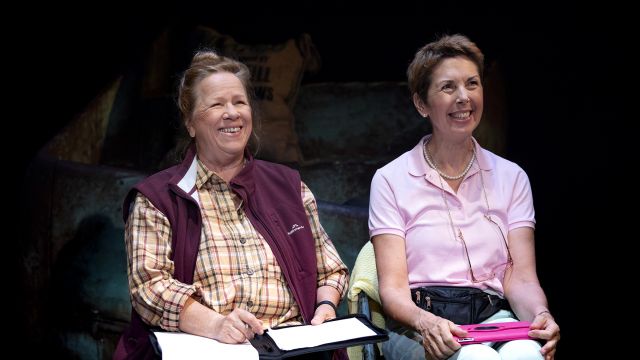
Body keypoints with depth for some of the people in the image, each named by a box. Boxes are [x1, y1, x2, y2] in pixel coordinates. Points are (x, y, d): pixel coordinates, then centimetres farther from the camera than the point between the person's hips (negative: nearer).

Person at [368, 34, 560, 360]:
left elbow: (520, 277, 5)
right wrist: (427, 322, -25)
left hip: (493, 317, 2)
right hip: (418, 326, -2)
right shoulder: (390, 180, 5)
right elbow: (393, 288, -2)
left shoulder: (510, 177, 14)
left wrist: (540, 314, -19)